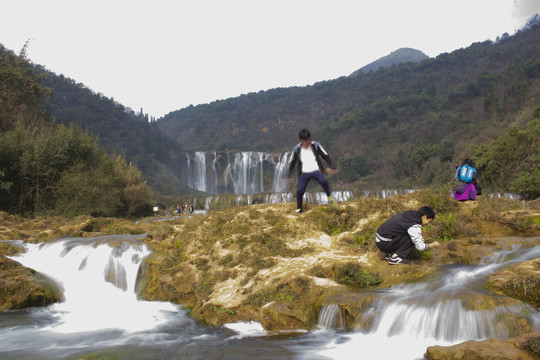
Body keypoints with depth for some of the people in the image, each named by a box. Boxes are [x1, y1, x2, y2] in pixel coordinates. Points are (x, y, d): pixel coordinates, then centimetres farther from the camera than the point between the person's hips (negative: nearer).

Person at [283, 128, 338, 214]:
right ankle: (299, 209, 8)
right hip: (304, 173, 1)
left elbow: (326, 156, 5)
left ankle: (330, 197, -12)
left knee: (323, 181, -33)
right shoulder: (297, 149, 1)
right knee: (299, 191, -15)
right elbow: (292, 163, 12)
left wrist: (331, 167, -8)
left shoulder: (316, 146, -2)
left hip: (316, 171, -1)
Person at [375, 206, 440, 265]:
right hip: (384, 244, -9)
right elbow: (421, 247, -18)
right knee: (412, 238, -11)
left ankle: (390, 254, 11)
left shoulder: (409, 213, 10)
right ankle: (395, 257, -10)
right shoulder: (414, 226, -17)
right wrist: (433, 245, 1)